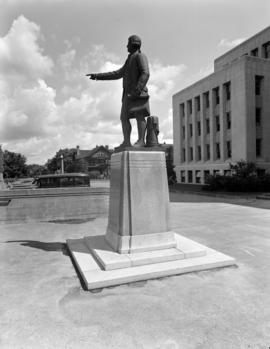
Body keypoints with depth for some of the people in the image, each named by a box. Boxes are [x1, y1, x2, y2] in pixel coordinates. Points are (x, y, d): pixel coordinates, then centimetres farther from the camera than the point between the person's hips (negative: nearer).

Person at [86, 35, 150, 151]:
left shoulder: (140, 56, 3)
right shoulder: (130, 60, 30)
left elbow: (145, 74, -13)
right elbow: (117, 74, 31)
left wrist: (137, 90, -27)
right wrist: (97, 76, 29)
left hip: (138, 93, -9)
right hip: (128, 93, 9)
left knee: (139, 115, -17)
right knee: (124, 117, -2)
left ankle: (141, 141, -21)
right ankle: (126, 142, -7)